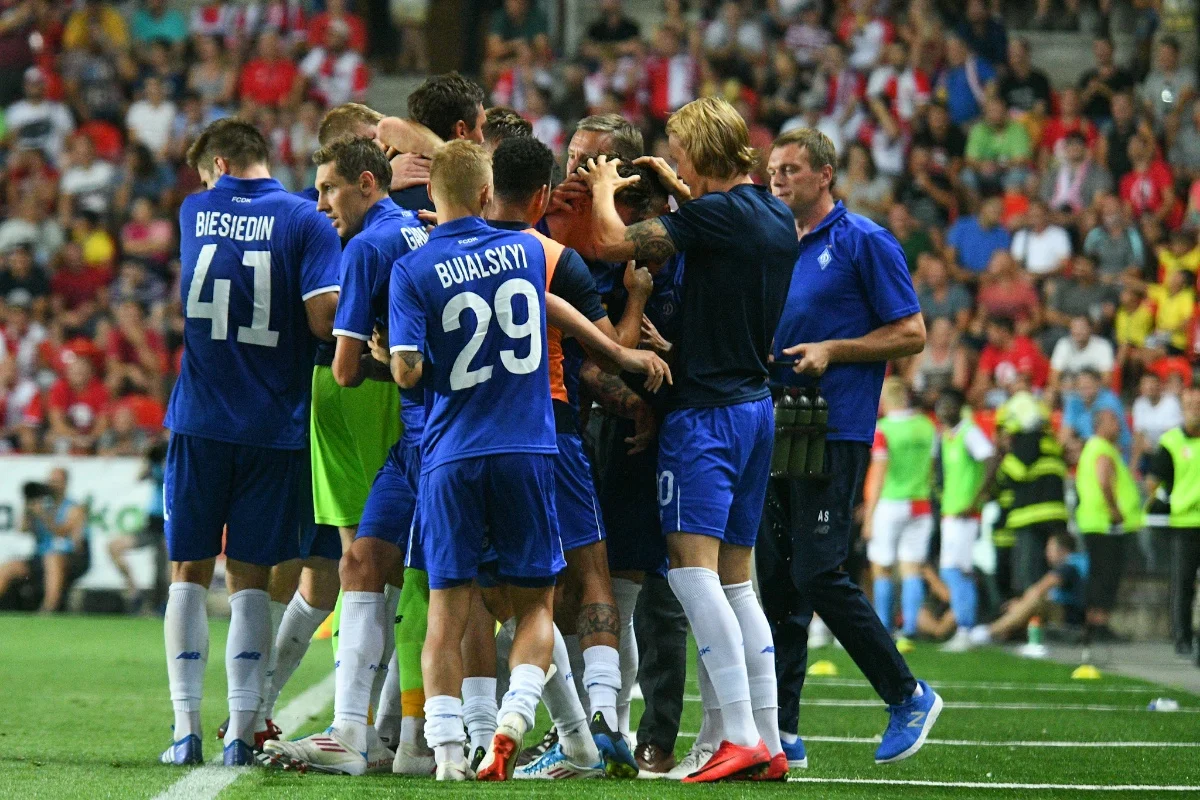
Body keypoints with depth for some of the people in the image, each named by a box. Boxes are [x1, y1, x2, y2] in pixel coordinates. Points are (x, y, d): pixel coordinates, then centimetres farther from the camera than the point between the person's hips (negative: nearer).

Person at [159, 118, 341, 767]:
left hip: (199, 421, 1)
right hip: (273, 425, -1)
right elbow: (323, 317, -14)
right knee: (250, 579, 5)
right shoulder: (304, 221, -4)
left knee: (190, 573, 9)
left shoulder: (193, 214, 6)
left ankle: (186, 728, 4)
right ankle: (241, 732, 0)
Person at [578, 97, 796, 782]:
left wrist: (606, 187, 1)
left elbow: (614, 242, -18)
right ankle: (768, 740, 8)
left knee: (692, 564, -13)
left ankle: (740, 734, -21)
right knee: (736, 577, 11)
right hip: (757, 405, 9)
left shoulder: (715, 215, -15)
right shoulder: (779, 218, 11)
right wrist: (676, 189, 29)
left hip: (707, 410, -9)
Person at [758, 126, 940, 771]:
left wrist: (830, 351, -14)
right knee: (776, 578, 3)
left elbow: (911, 333, -6)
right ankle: (780, 729, 5)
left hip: (836, 433, -7)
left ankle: (909, 695, 2)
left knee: (817, 572, -13)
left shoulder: (864, 243, -4)